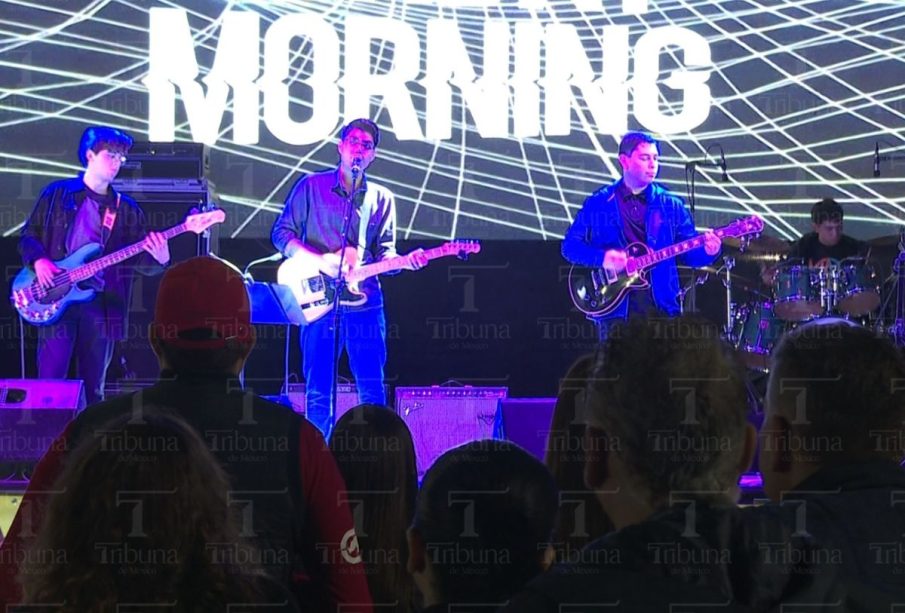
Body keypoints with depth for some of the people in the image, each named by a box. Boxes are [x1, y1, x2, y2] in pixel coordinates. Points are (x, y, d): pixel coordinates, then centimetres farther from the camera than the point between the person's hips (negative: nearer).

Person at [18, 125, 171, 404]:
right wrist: (38, 260, -11)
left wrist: (159, 259, -16)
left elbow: (139, 260, 6)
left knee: (93, 388, 6)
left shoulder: (127, 209, 11)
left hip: (101, 303, 2)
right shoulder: (57, 193, 6)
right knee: (50, 382, -7)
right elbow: (29, 235, 9)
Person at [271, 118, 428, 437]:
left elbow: (384, 252, 10)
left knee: (372, 391, -1)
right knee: (318, 392, 0)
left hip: (365, 302, 2)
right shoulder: (311, 186, 5)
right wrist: (320, 262, -11)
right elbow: (281, 233, 4)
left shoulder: (382, 199, 13)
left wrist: (404, 261, -14)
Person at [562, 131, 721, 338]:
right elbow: (570, 246, 2)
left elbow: (690, 253, 7)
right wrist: (602, 257, -15)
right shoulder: (599, 203, 4)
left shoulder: (671, 205, 9)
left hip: (661, 304, 2)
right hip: (616, 306, -2)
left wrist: (707, 250, -16)